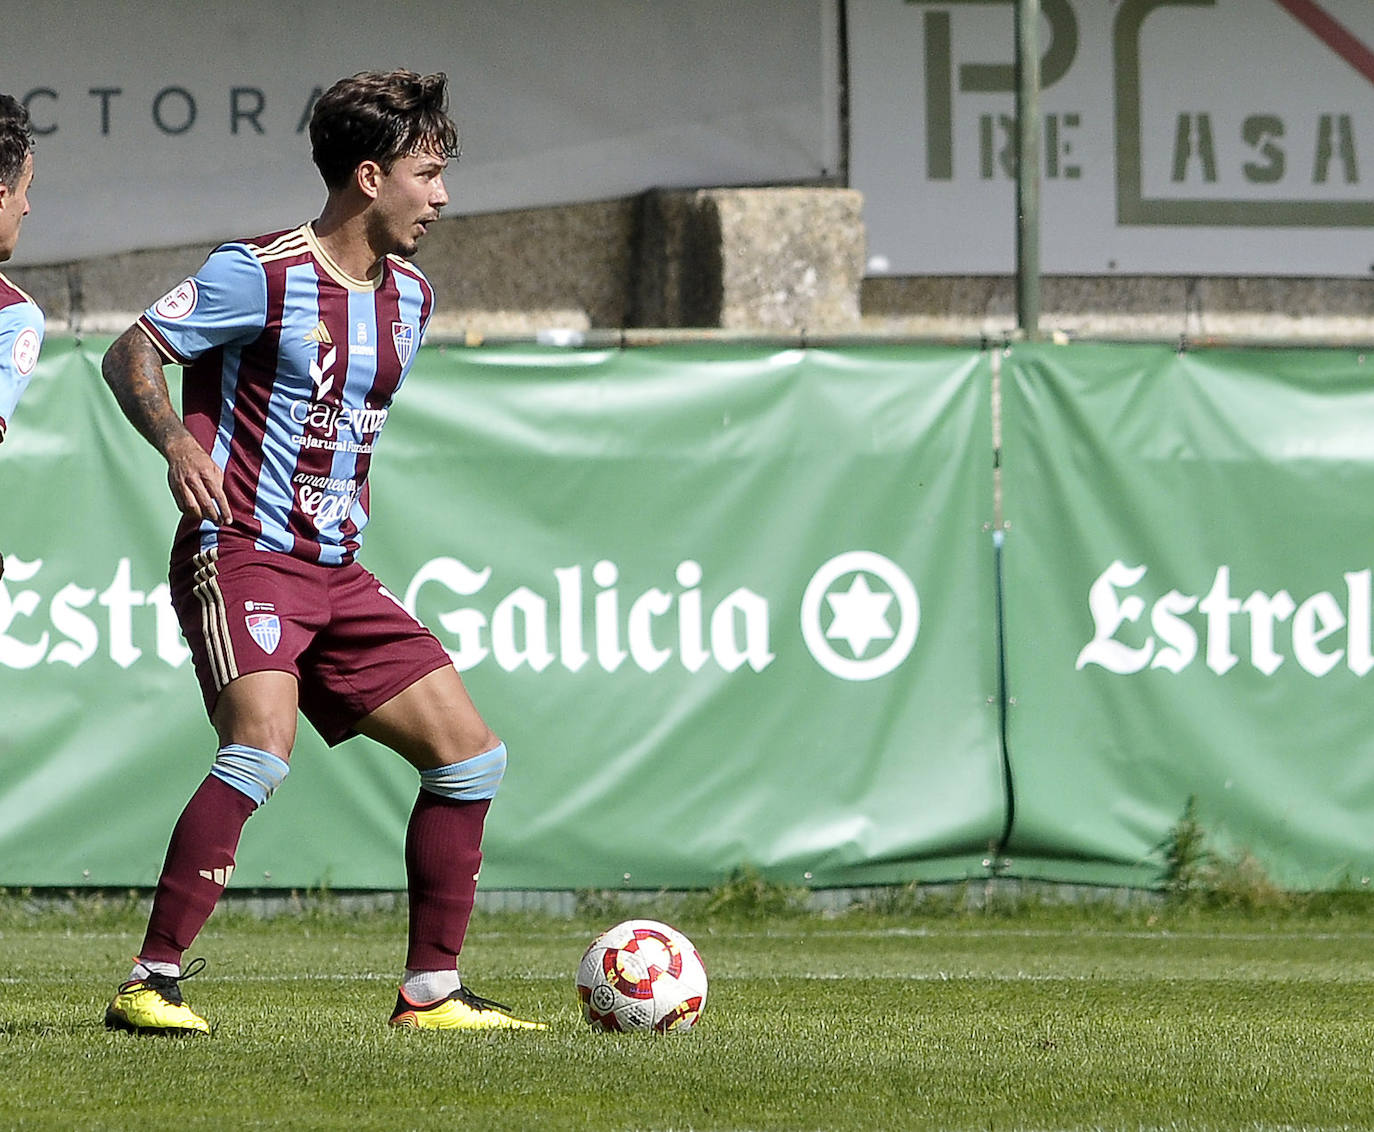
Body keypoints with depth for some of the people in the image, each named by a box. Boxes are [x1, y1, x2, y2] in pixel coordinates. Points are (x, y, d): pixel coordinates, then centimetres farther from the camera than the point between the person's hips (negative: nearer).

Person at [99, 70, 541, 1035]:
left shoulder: (408, 296, 13)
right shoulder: (262, 274, -11)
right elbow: (131, 354, -10)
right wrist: (178, 442, -26)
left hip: (337, 573, 8)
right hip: (243, 554, -8)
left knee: (470, 753, 4)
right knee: (262, 748, -29)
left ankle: (431, 991, 12)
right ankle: (151, 983, -25)